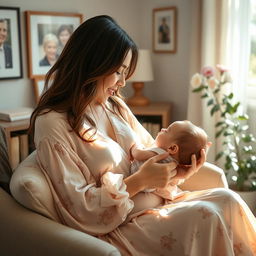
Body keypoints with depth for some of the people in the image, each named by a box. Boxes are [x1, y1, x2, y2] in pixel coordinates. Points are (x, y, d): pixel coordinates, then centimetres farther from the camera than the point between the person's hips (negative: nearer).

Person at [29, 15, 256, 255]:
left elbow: (150, 153, 14)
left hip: (156, 204, 7)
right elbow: (80, 210, -15)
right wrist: (139, 181, -18)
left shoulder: (115, 105, 9)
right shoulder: (52, 125, -13)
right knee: (204, 216, -24)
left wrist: (177, 170, -7)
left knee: (226, 199, -13)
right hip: (115, 228, -7)